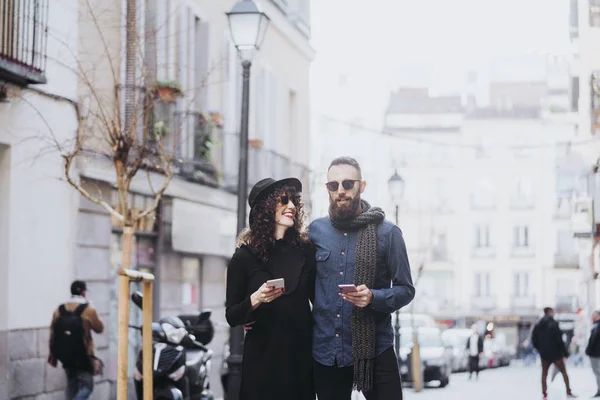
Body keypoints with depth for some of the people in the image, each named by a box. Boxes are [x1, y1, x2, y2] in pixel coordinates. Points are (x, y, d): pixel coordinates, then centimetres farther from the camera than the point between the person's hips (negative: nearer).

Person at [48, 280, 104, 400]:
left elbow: (53, 334, 4)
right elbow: (99, 328, 2)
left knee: (72, 385, 19)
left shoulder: (59, 310, 2)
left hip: (64, 355, 5)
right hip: (83, 356, -5)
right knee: (86, 386, -1)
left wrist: (53, 355, 13)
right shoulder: (88, 310, -11)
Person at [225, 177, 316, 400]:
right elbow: (232, 316, -4)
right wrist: (256, 299, -20)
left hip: (301, 356, 2)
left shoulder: (305, 250, 2)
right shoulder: (245, 256, -4)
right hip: (262, 359, -2)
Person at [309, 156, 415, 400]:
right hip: (325, 350, 3)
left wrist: (374, 297, -20)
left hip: (374, 349, -3)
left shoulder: (387, 233, -3)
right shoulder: (315, 230, 6)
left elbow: (406, 290, -2)